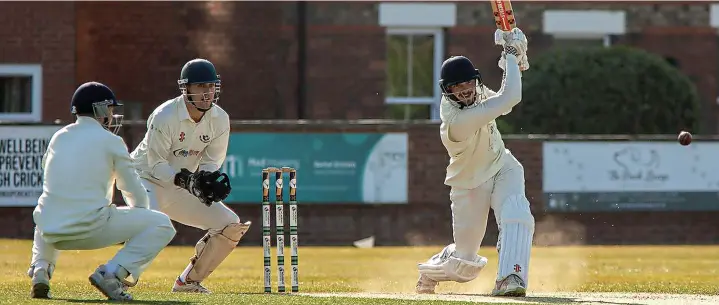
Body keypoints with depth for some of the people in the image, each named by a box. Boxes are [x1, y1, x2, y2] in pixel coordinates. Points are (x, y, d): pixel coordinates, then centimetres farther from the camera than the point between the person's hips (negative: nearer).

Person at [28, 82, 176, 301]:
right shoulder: (111, 142, 2)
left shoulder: (58, 137, 17)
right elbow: (135, 193, 8)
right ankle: (112, 273, -11)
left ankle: (40, 269, 14)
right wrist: (139, 220, 30)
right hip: (90, 229, -5)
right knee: (162, 225, 5)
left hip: (51, 232, 5)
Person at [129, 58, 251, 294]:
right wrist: (187, 180, -36)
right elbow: (156, 165, -22)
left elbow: (211, 161, -2)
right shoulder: (164, 117, -24)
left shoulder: (220, 120, -7)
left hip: (181, 188, 7)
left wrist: (207, 178, -25)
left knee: (232, 226, -1)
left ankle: (189, 281, 10)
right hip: (148, 179, -7)